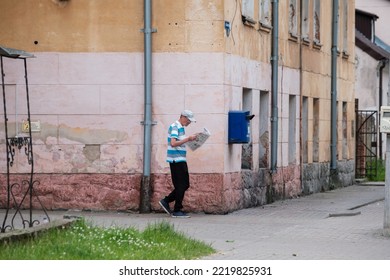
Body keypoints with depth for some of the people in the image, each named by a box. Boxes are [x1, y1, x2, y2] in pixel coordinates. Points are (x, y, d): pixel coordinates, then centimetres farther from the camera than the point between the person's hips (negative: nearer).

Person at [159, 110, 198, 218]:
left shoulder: (180, 128, 17)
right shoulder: (175, 127, -13)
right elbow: (173, 143, -24)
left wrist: (189, 139, 10)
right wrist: (188, 139, -22)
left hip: (181, 160, 10)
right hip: (176, 160, -10)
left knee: (185, 185, 12)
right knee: (181, 185, -5)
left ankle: (166, 201, 17)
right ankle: (177, 211, 1)